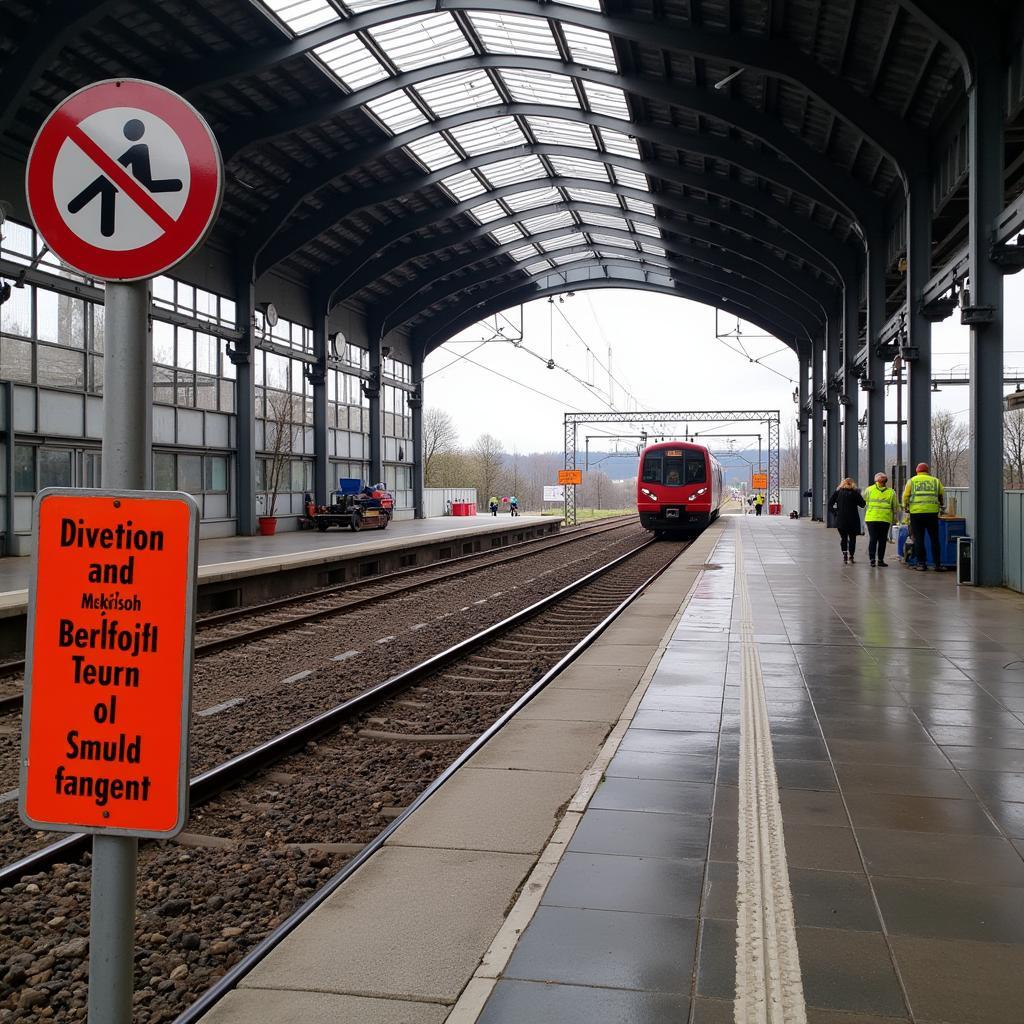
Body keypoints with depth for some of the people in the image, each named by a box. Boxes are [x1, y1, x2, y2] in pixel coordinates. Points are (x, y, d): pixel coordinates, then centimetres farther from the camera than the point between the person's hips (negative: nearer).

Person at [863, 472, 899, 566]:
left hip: (871, 519, 0)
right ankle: (880, 560, 7)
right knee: (882, 540, 7)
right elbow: (896, 507, 7)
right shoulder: (891, 492, 4)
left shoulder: (869, 490, 3)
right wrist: (894, 518, 16)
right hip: (885, 519, 0)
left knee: (872, 539, 4)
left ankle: (872, 559, -3)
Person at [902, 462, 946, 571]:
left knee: (919, 540, 4)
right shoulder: (935, 481, 12)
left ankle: (921, 563, 3)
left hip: (916, 513, -1)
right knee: (934, 540, 6)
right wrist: (942, 506, 36)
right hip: (932, 512, 1)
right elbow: (942, 496, 17)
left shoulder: (912, 481, 9)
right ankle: (938, 564, 6)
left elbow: (905, 496, 4)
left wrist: (905, 507, 22)